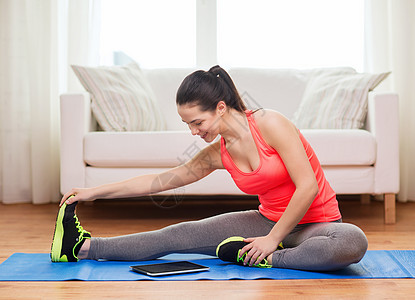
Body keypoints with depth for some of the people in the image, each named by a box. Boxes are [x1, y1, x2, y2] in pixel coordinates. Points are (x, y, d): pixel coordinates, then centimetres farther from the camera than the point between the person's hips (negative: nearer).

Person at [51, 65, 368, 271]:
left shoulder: (270, 124, -21)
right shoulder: (217, 154, -1)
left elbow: (308, 187, -23)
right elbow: (160, 180, 6)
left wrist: (273, 239, -17)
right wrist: (93, 192, 5)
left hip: (315, 223, -4)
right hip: (268, 220, 5)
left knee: (353, 243, -40)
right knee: (179, 235, -6)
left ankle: (266, 259, -26)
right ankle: (84, 246, 1)